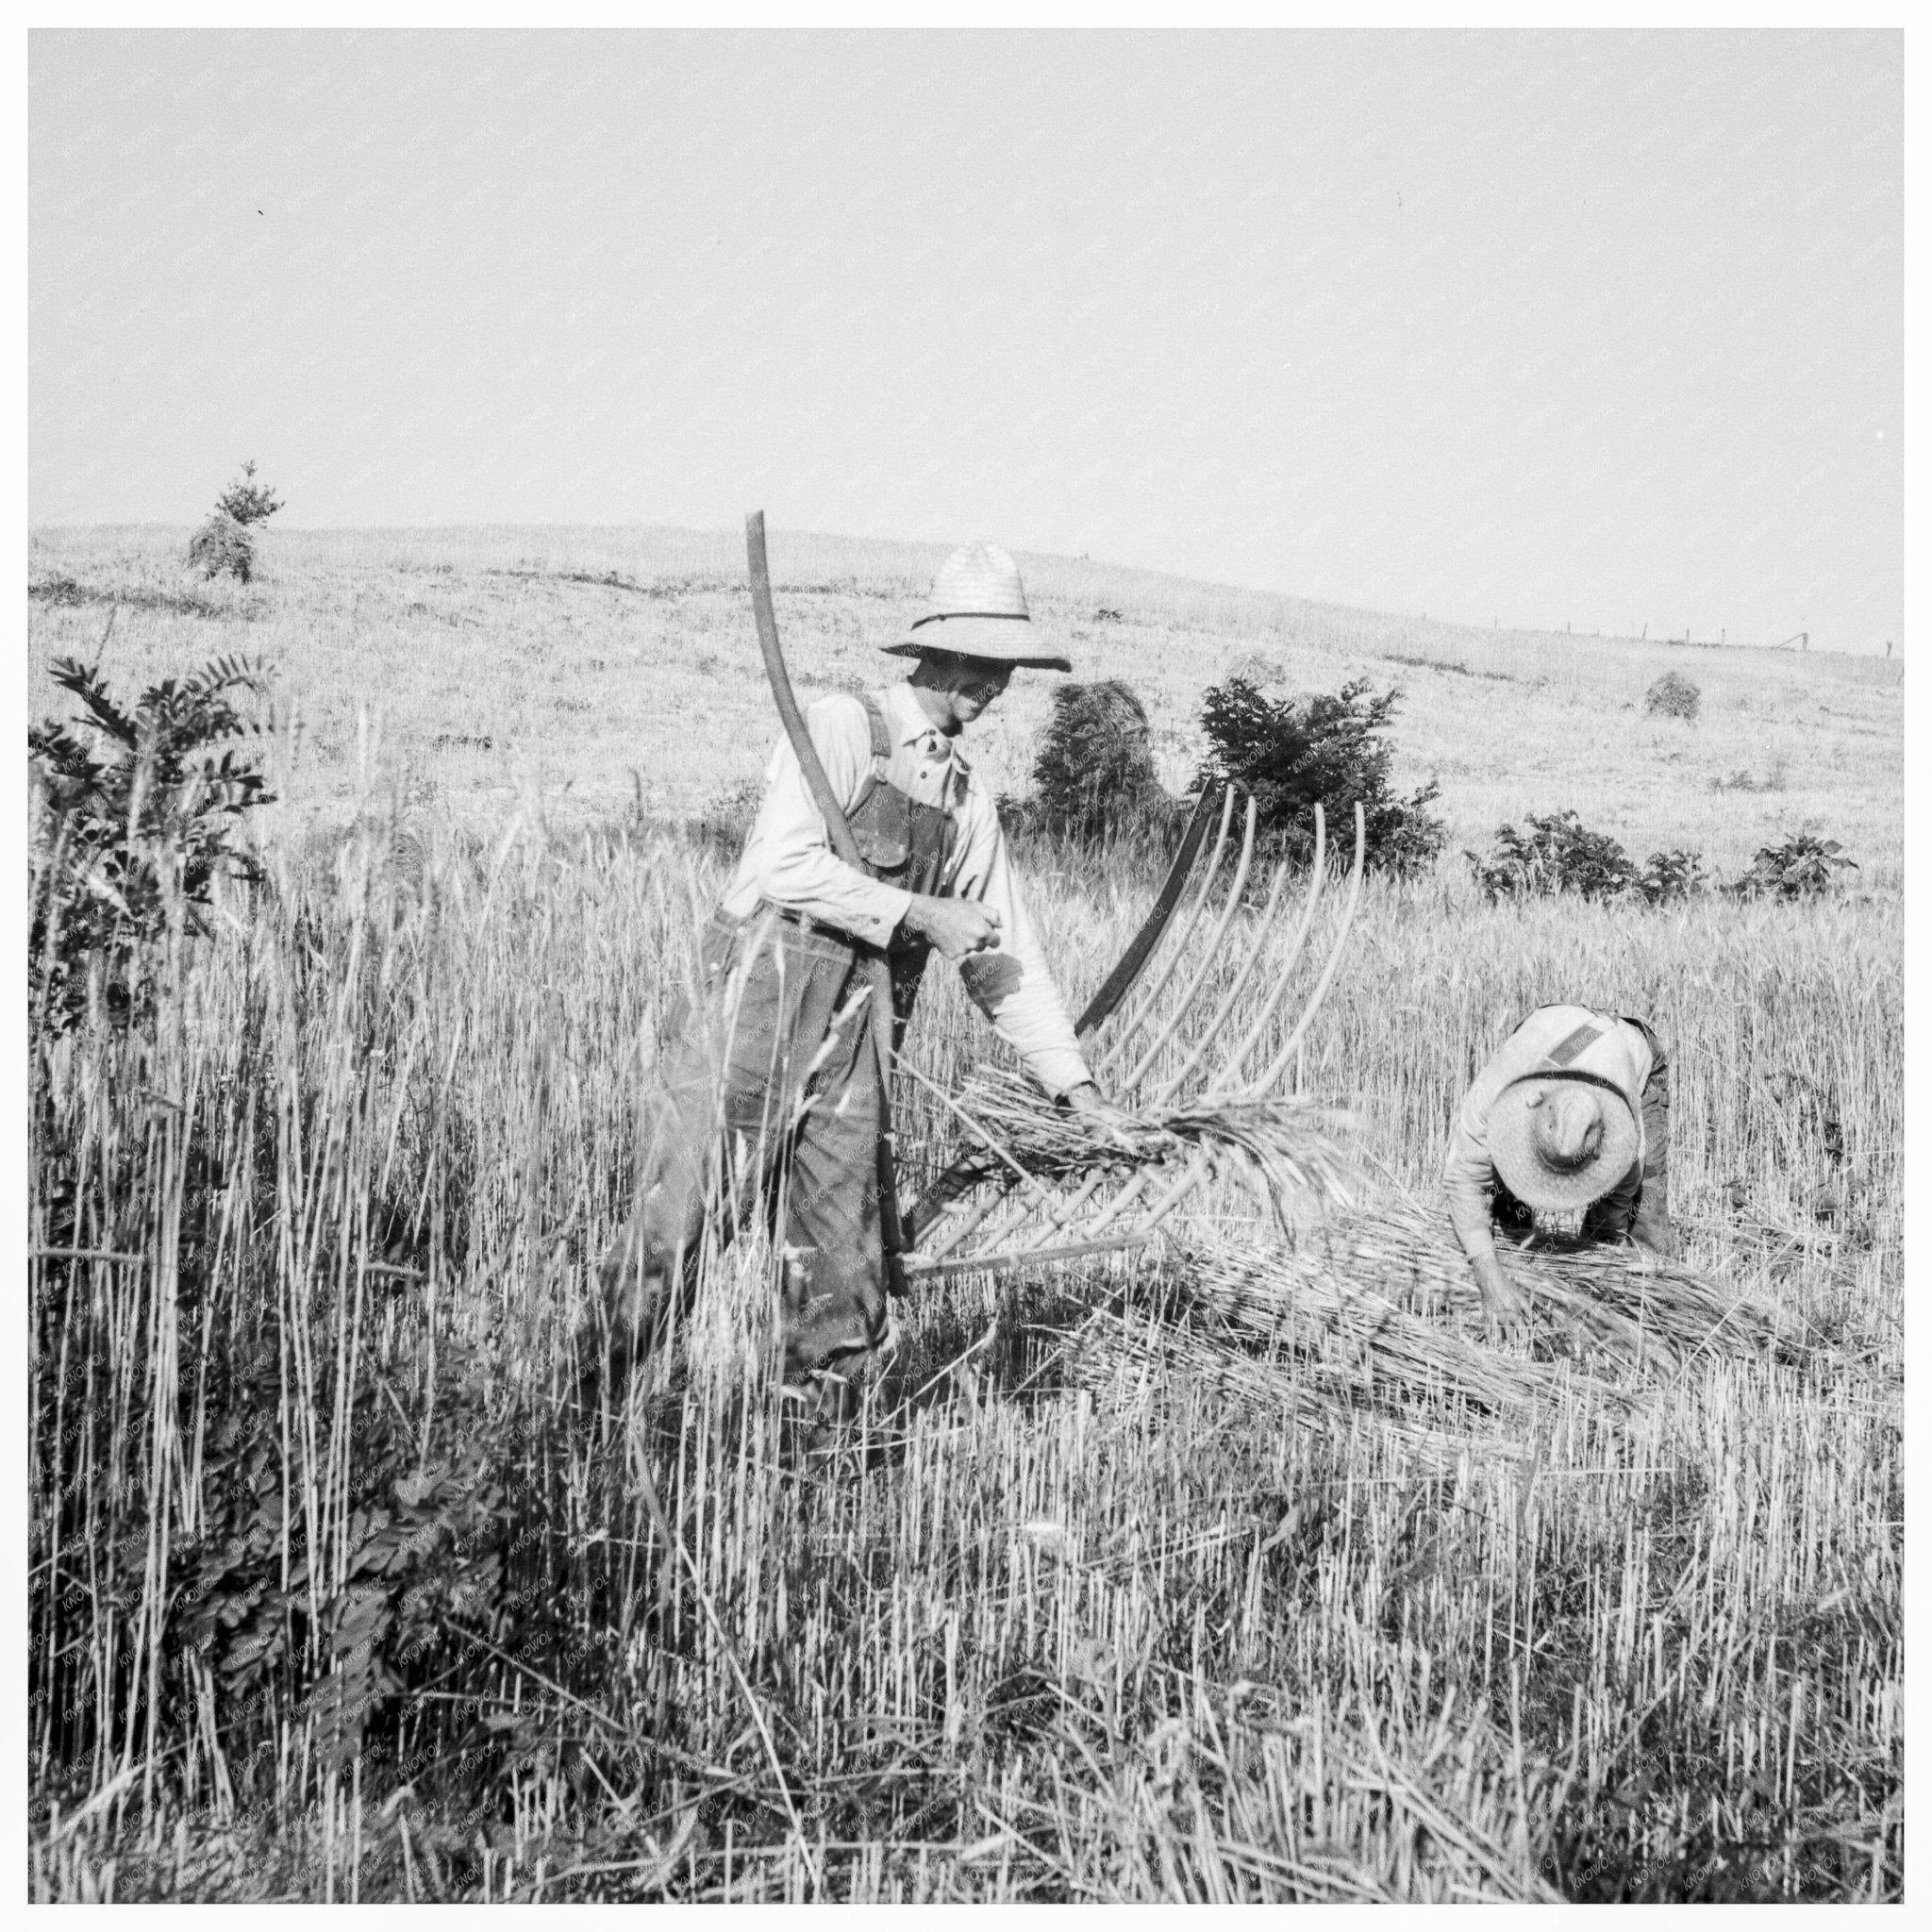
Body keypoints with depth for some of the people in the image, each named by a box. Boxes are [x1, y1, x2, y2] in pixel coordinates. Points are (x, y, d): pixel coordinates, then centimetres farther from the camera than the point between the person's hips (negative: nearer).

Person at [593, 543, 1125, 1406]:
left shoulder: (968, 797, 15)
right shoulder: (841, 727, -4)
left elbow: (1006, 952, 17)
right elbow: (786, 865, -17)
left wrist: (1075, 1083, 12)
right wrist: (919, 915, -14)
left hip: (853, 1037, 6)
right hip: (757, 1003, -6)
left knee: (844, 1264, 7)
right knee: (674, 1225, -3)